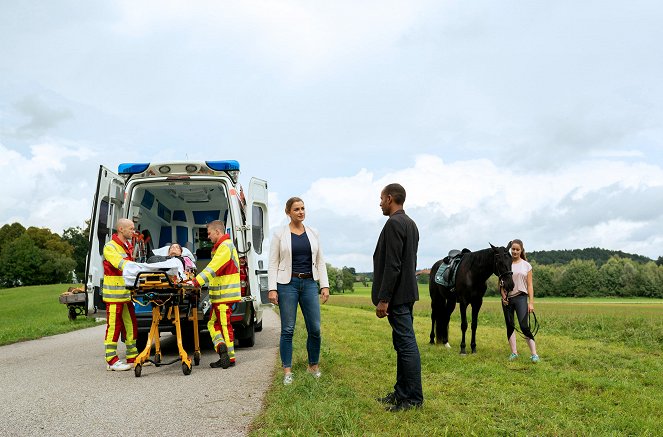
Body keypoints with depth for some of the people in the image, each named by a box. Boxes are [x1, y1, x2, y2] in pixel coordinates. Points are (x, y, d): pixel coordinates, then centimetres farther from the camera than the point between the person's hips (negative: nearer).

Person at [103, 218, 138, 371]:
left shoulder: (129, 247, 17)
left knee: (131, 326, 12)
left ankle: (132, 357, 21)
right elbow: (120, 263, -26)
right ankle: (111, 360, 5)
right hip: (114, 294, -8)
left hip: (127, 294, 8)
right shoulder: (110, 247, -10)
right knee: (114, 326, -3)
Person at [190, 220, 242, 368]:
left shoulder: (225, 246, -14)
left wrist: (196, 281, -32)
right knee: (213, 323, 10)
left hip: (225, 294, -10)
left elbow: (213, 268, -25)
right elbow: (215, 268, 21)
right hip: (218, 295, 10)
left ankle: (230, 358, 0)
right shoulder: (220, 246, 21)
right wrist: (198, 280, 13)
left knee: (224, 325, -5)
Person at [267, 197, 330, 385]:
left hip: (309, 283, 3)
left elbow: (320, 262, 10)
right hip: (287, 284, -3)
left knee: (315, 329, 2)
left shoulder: (313, 233, 9)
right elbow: (273, 263, -2)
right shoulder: (279, 234, -1)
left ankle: (313, 366, 23)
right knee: (287, 330, 2)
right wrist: (272, 289, -10)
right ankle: (287, 371, 14)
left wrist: (325, 285, 2)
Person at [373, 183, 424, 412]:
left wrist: (383, 299, -19)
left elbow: (392, 265, -21)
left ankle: (413, 398, 4)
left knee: (406, 344, -4)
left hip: (397, 295, -10)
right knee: (403, 343, 14)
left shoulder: (393, 223, -16)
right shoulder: (410, 223, 14)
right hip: (406, 292, 10)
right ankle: (402, 392, 23)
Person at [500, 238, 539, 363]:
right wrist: (504, 296, -9)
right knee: (510, 326, 6)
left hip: (521, 297, -2)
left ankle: (534, 354, -5)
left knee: (524, 326, -10)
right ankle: (514, 352, 15)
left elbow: (529, 285, 1)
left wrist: (531, 303, -5)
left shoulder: (526, 265, 3)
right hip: (507, 298, 2)